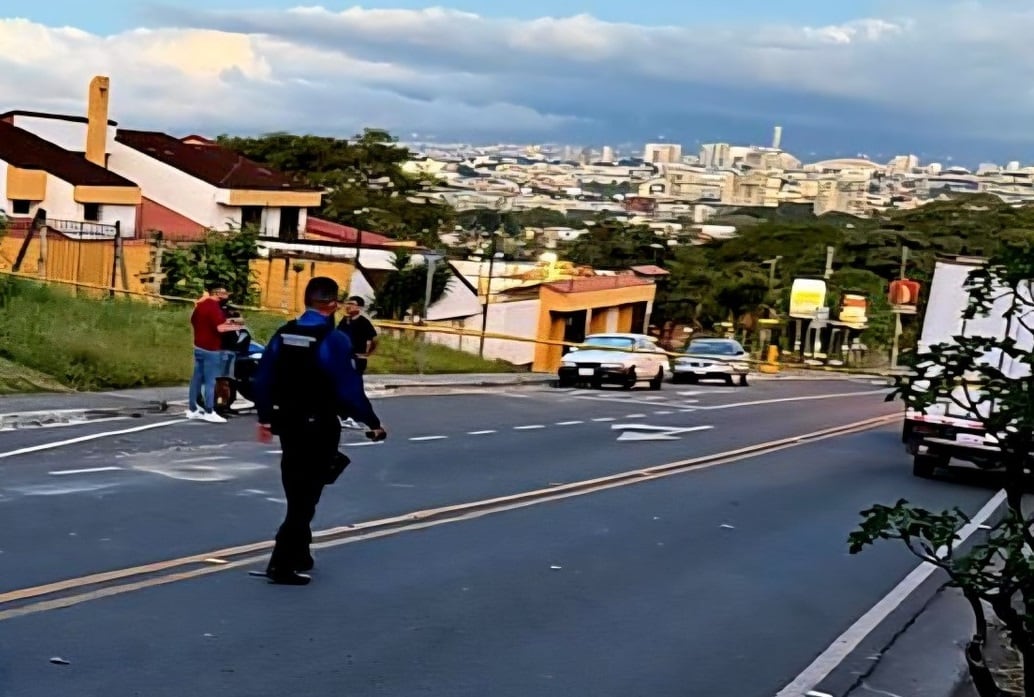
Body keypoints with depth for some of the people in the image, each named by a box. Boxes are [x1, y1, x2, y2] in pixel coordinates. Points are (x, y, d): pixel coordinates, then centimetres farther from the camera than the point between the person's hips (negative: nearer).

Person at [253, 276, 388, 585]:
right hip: (319, 428, -6)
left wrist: (265, 418, 17)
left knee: (296, 492, 19)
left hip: (288, 424, 6)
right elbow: (350, 390, -19)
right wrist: (373, 423, -7)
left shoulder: (283, 334, 1)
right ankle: (282, 564, -3)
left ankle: (299, 554, 31)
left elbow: (263, 380, 5)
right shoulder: (334, 340, -17)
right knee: (306, 494, 1)